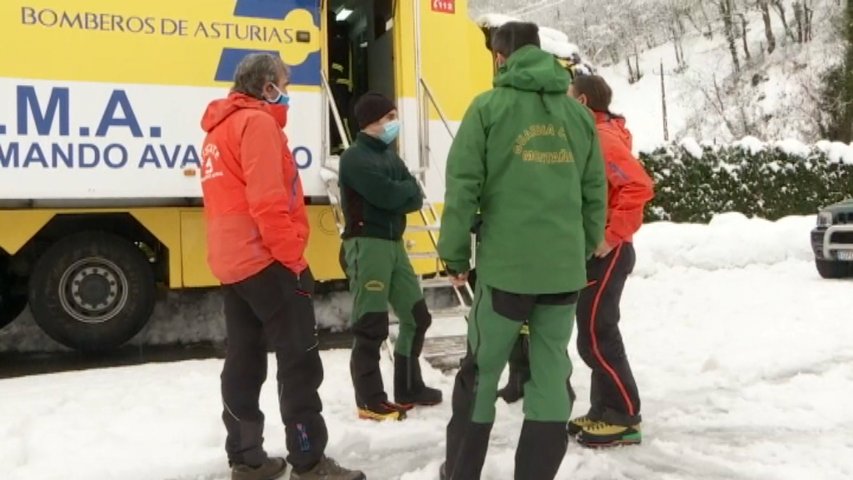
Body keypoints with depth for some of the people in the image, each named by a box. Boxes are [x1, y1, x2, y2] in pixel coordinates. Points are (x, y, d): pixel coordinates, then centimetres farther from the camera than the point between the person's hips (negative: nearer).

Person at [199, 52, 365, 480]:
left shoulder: (219, 129, 21)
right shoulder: (257, 123, -9)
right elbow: (268, 201, -20)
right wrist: (294, 258, -15)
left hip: (231, 262, 10)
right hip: (264, 260, -10)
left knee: (244, 361, 11)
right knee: (300, 360, -5)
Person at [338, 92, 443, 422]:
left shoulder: (389, 155, 18)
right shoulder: (355, 158, -9)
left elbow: (415, 199, 9)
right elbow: (388, 195, -21)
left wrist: (399, 194, -10)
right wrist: (406, 189, -1)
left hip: (393, 243, 9)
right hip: (367, 245, -9)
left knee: (416, 317, 13)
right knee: (372, 326, -5)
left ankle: (408, 389, 27)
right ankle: (370, 401, 5)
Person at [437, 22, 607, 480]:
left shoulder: (489, 106, -1)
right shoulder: (579, 113, 11)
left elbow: (462, 185, -6)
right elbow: (595, 192, 11)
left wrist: (455, 253, 1)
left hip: (505, 264, -3)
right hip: (564, 267, 3)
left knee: (481, 372, 11)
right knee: (551, 376, 11)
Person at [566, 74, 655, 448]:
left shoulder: (603, 137, -14)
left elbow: (639, 187, -26)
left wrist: (612, 236, -23)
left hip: (605, 253, -10)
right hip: (590, 251, 10)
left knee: (595, 339, -6)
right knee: (597, 336, 13)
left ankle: (624, 419, 4)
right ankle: (603, 412, 22)